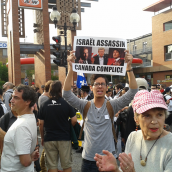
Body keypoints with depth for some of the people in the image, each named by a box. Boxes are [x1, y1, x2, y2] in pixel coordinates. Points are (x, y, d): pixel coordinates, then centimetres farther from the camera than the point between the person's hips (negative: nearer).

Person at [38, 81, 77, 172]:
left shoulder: (44, 105, -1)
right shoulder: (66, 103, -7)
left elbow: (41, 124, 1)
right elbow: (74, 120, -8)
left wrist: (42, 137, 13)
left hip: (49, 138, 2)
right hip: (64, 138, -1)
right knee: (66, 165, 11)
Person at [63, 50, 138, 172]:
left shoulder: (112, 106, -4)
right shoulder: (85, 106, -3)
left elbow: (133, 92, -12)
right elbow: (67, 94, -14)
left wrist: (129, 67, -22)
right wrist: (71, 67, -23)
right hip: (88, 159, 0)